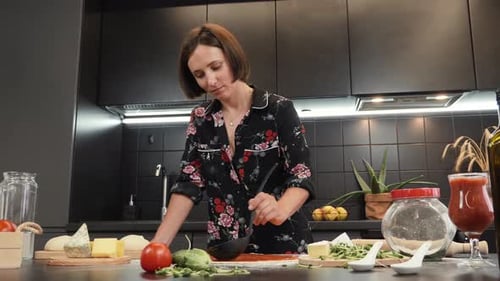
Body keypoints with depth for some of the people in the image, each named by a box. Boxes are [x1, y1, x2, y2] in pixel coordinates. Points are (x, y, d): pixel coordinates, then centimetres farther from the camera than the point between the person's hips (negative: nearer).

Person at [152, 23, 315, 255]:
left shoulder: (279, 110, -7)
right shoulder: (200, 119, 4)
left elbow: (301, 177, -10)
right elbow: (189, 184, 0)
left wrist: (279, 210, -31)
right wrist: (159, 243, -11)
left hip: (281, 246, -3)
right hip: (224, 250, 3)